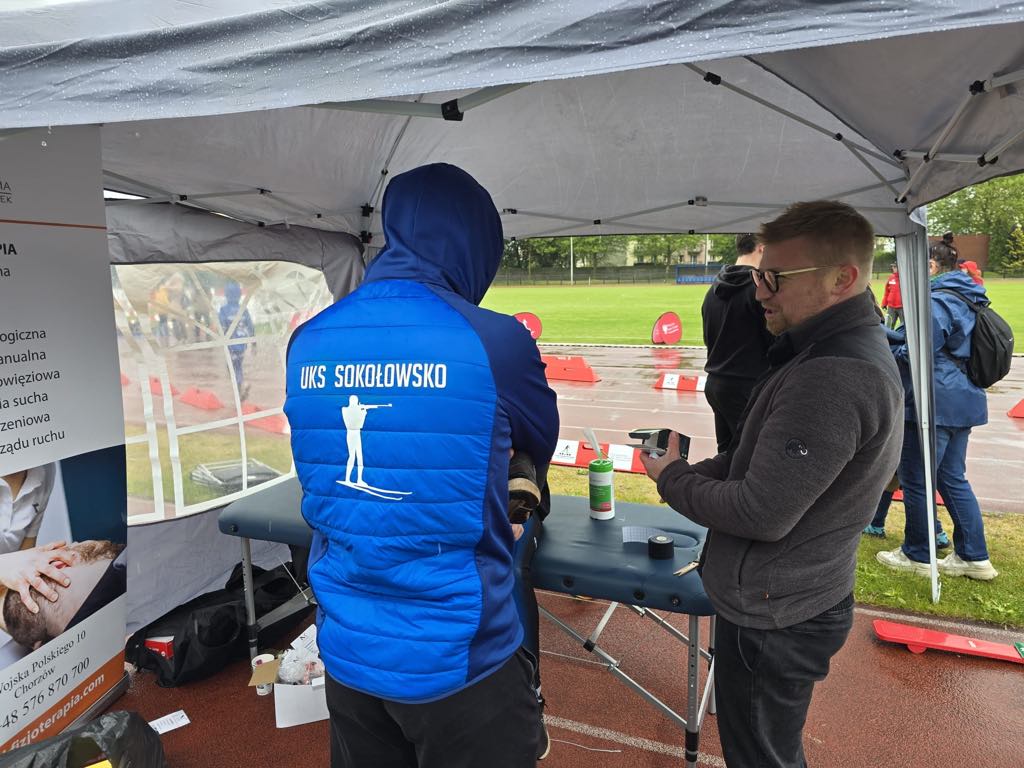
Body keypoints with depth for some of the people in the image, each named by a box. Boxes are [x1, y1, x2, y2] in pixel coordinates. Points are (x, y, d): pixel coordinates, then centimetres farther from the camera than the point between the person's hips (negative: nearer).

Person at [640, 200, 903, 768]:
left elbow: (762, 514, -28)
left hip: (771, 617, -9)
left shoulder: (831, 380, -30)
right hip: (799, 597, 9)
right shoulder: (849, 351, 5)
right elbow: (765, 458, 12)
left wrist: (672, 479, -12)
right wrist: (693, 472, -1)